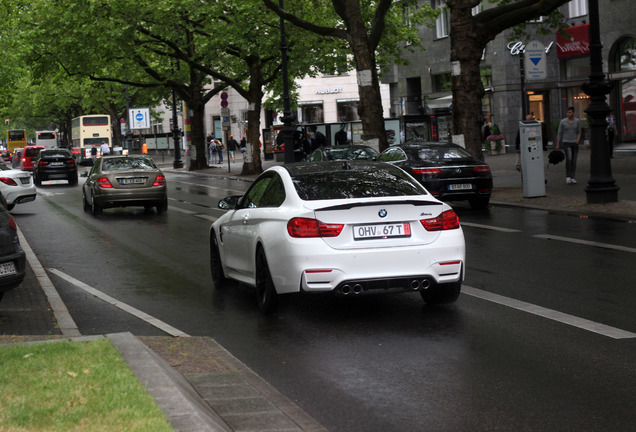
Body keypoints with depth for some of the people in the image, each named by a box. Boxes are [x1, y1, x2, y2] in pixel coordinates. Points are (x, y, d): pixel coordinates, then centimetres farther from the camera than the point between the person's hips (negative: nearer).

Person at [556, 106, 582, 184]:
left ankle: (573, 178, 12)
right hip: (566, 143, -3)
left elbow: (579, 132, 6)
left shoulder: (577, 121, 1)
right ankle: (568, 177, -12)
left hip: (575, 143, 3)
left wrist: (578, 140, -13)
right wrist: (557, 145, -2)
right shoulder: (563, 122, -5)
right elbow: (559, 133, 0)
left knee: (574, 161, 3)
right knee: (568, 158, -21)